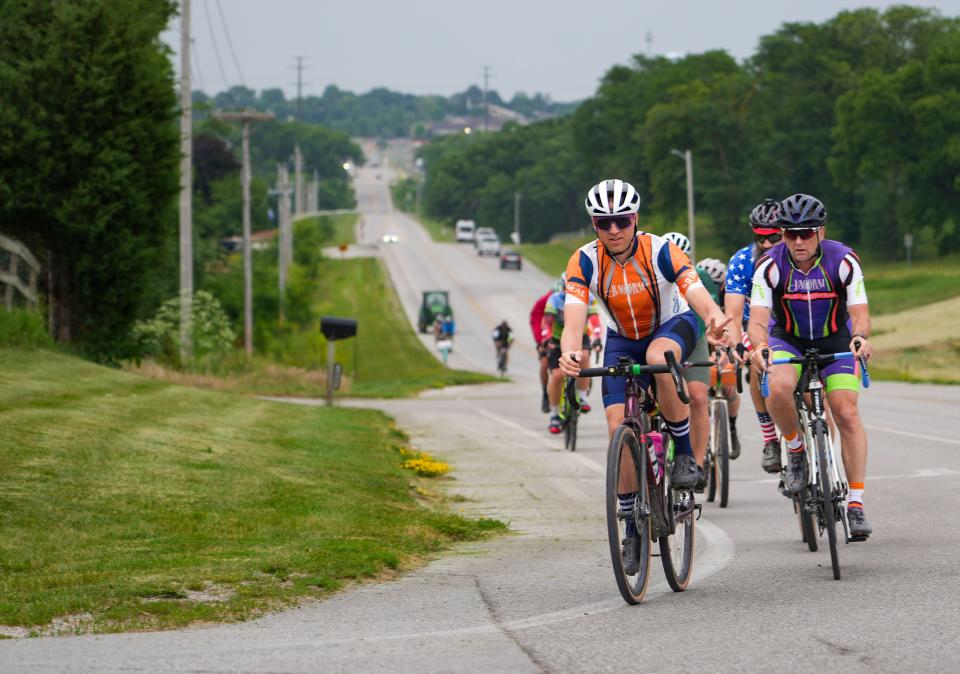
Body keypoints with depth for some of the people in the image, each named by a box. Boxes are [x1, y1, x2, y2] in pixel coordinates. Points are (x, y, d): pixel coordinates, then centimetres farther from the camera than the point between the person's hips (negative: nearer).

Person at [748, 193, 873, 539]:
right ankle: (795, 450, -5)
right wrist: (759, 346, -47)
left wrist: (860, 337, -44)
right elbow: (758, 319, -25)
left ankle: (856, 503, -10)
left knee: (847, 413, -16)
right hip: (788, 340, 0)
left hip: (835, 341, 0)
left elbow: (859, 313, -21)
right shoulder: (770, 265, -21)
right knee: (779, 388, -32)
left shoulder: (844, 261, -21)